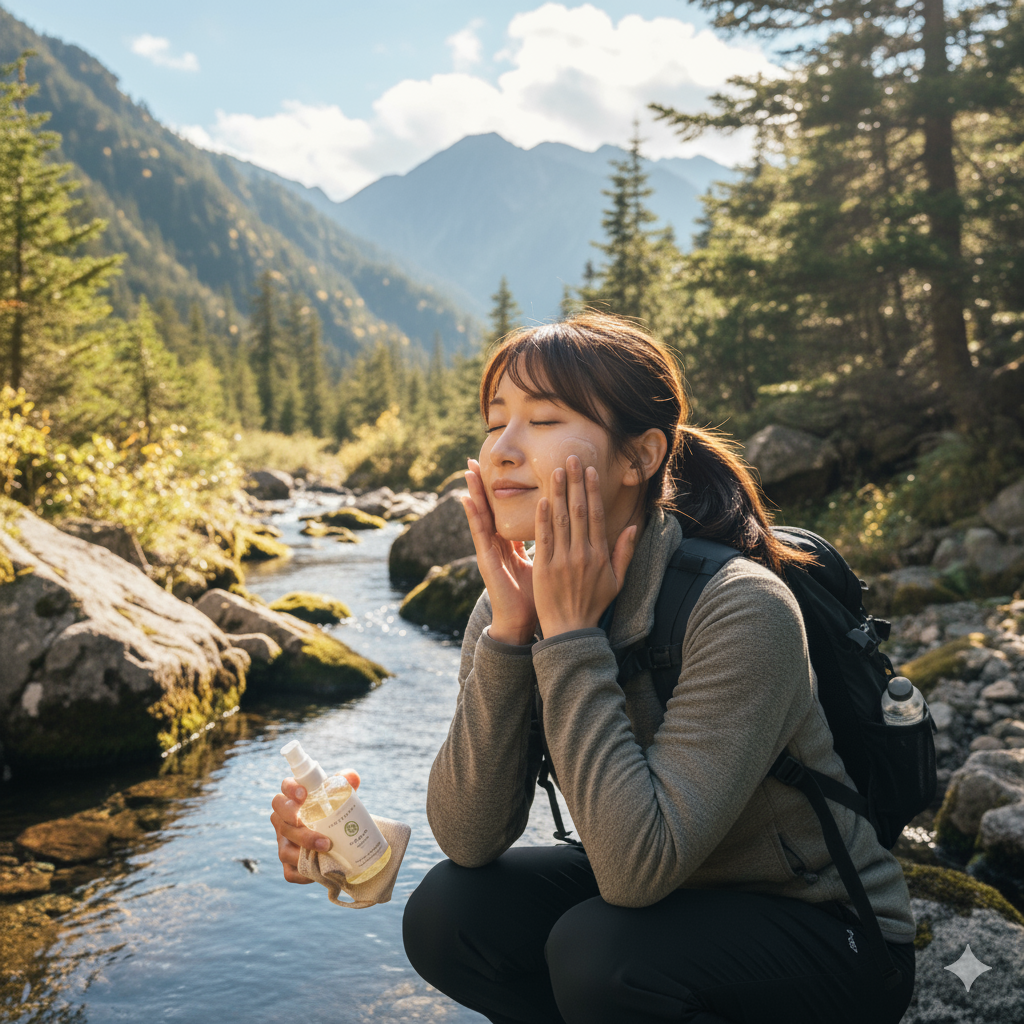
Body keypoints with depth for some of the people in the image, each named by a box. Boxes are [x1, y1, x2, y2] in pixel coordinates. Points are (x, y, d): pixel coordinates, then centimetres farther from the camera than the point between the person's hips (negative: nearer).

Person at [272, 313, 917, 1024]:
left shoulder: (741, 610, -28)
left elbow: (638, 866, -32)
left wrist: (571, 637, -30)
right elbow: (468, 839, -15)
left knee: (599, 953, -29)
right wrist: (510, 631, -25)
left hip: (834, 936, -5)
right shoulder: (520, 596, -9)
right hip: (664, 899, 5)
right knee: (447, 912, -13)